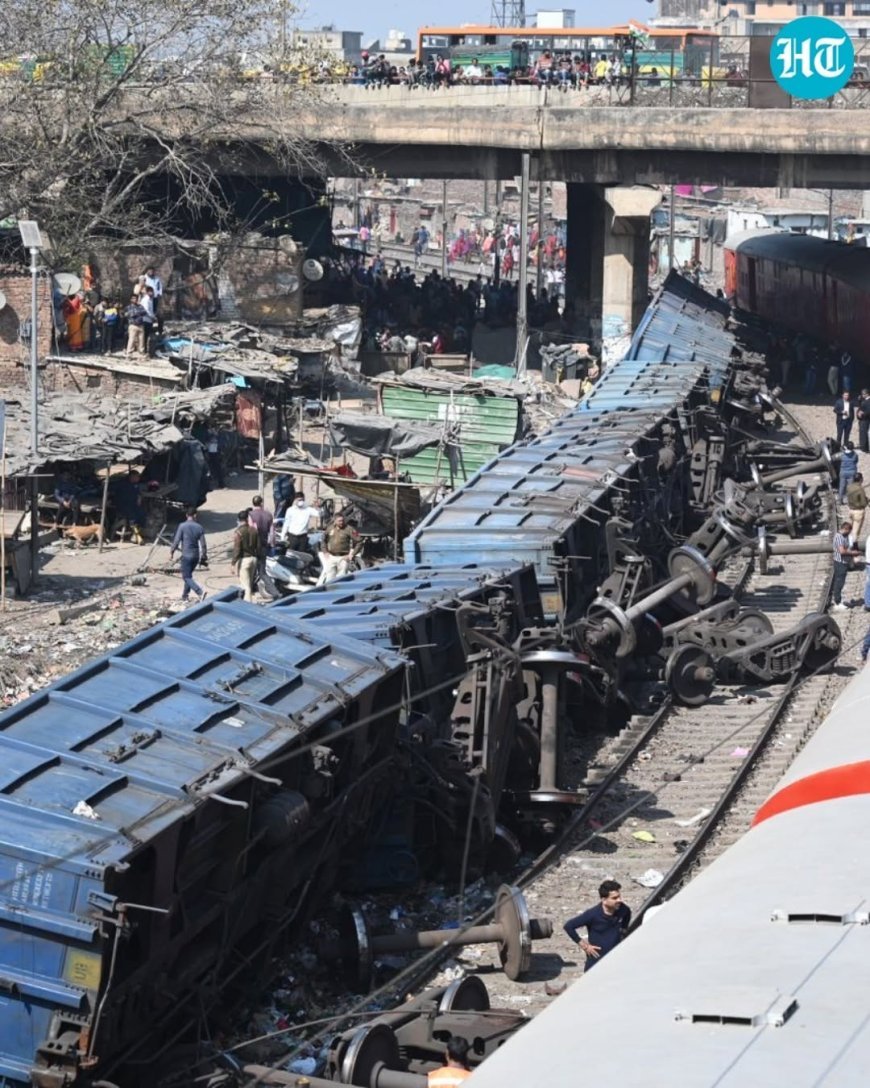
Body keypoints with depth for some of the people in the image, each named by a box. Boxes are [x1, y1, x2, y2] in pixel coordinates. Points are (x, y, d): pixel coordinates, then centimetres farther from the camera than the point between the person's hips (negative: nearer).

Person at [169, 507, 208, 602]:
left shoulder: (182, 526, -10)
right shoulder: (199, 527, 1)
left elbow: (176, 541, -10)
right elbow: (203, 544, 2)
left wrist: (171, 552, 2)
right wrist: (204, 557, 10)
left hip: (186, 555, -5)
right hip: (196, 555, 5)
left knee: (187, 577, -4)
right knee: (189, 575, 22)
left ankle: (200, 592, -23)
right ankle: (185, 595, 28)